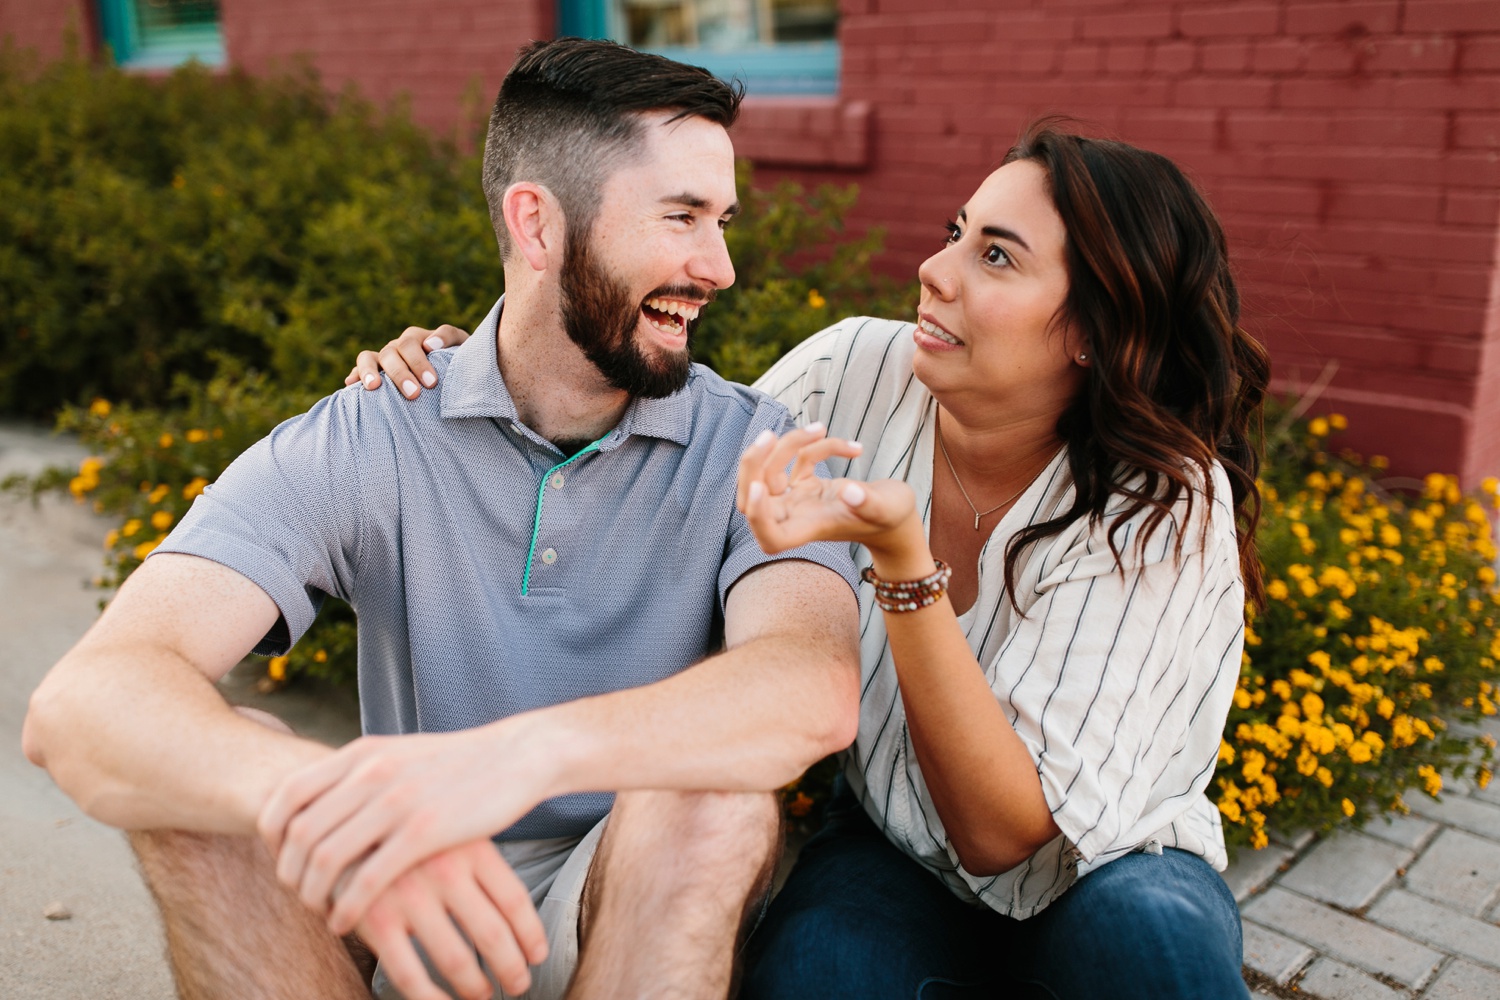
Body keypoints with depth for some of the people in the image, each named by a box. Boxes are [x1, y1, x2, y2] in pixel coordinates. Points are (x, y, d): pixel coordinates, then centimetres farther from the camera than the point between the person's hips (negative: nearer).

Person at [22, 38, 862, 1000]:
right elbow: (80, 703, -23)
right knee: (200, 764, -24)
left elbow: (816, 688, -30)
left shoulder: (751, 449, -9)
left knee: (715, 793, -32)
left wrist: (522, 750, -47)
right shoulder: (356, 447, -10)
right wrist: (328, 800, -45)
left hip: (662, 914, 0)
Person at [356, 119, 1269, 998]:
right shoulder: (855, 374, -15)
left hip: (1107, 864, 0)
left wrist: (901, 556, -36)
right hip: (893, 848, 0)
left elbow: (1006, 834, -25)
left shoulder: (1168, 506, -21)